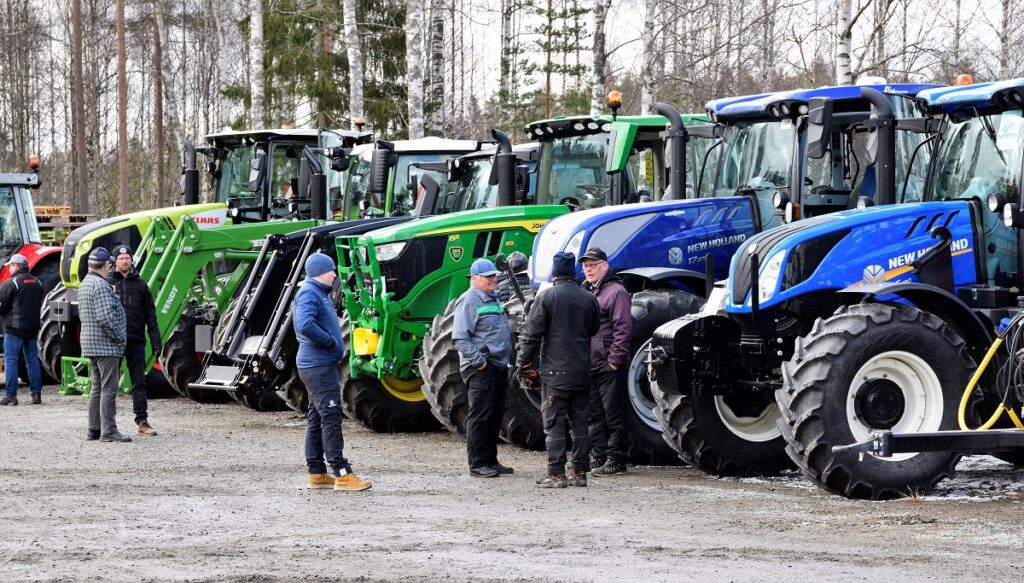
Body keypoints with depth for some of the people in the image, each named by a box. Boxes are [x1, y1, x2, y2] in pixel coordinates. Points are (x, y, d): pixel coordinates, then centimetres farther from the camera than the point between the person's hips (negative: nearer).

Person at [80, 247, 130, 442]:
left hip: (90, 344, 10)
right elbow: (106, 317, -24)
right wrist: (120, 336, -13)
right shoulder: (100, 285, -17)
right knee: (109, 388, -9)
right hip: (106, 345, -10)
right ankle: (108, 431, -11)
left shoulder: (85, 284, 16)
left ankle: (94, 428, 17)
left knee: (98, 388, 15)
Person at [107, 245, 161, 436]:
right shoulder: (107, 283, 2)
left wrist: (156, 342, 5)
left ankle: (142, 421, 5)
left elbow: (150, 315, 11)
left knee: (139, 382, 3)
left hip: (136, 341, 2)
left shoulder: (140, 284, 10)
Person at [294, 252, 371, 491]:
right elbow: (305, 325, -29)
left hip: (321, 365, 11)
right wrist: (330, 342, -19)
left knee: (317, 418, 12)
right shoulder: (309, 293, -14)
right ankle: (342, 473, -13)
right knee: (331, 416, -11)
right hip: (318, 365, -11)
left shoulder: (319, 293, 18)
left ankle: (316, 473, 16)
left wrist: (334, 343, 12)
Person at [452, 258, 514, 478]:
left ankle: (490, 460, 20)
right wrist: (478, 360, -21)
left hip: (499, 366, 9)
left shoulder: (494, 299, 19)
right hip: (480, 369, -9)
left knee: (495, 415, 12)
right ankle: (477, 464, -5)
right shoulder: (469, 301, -10)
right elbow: (460, 338, -17)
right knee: (480, 416, -8)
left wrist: (507, 358, 20)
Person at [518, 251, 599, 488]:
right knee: (579, 421, 11)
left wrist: (526, 363, -1)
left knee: (554, 423, -3)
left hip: (555, 371, -5)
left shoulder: (546, 297, -7)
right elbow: (594, 331, 18)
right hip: (582, 372, 5)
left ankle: (556, 474, -7)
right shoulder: (588, 299, 6)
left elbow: (532, 334, -9)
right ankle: (580, 472, 12)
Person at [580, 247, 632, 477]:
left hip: (609, 365, -8)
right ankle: (599, 457, 17)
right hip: (589, 366, 9)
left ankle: (616, 460, -2)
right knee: (595, 415, 12)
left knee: (613, 415, -4)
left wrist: (615, 360, -17)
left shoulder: (615, 291, -7)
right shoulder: (585, 292, 19)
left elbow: (623, 329, -13)